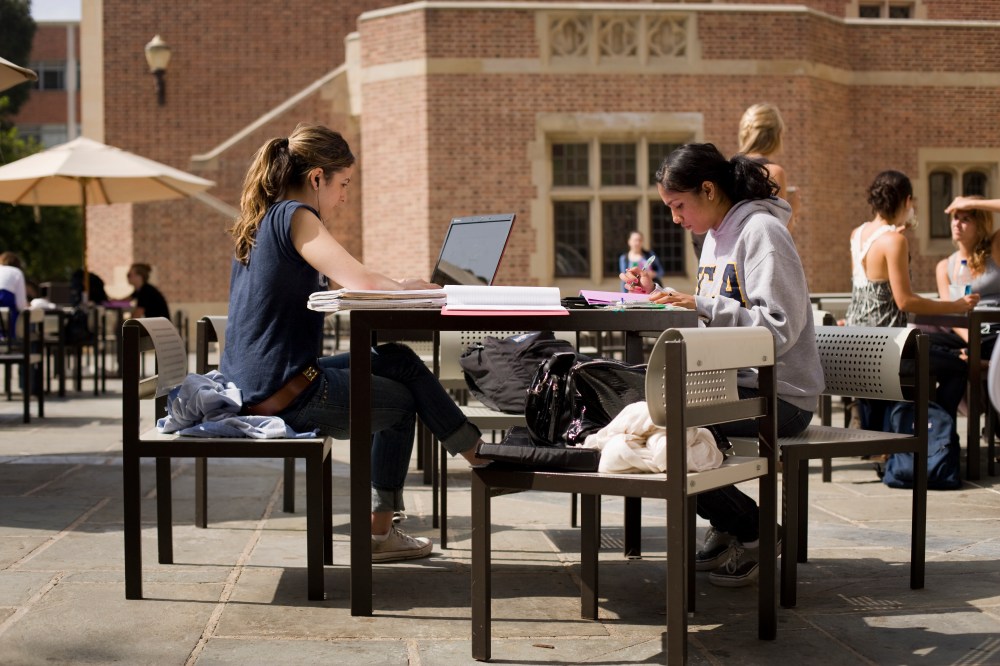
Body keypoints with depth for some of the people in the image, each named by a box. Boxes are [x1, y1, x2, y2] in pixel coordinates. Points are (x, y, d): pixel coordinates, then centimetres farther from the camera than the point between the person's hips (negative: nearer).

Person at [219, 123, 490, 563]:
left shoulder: (260, 220, 15)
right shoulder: (293, 215, -15)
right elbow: (360, 281, -25)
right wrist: (406, 287, -6)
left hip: (250, 386, 10)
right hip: (284, 392, -10)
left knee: (399, 361, 18)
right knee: (402, 401, 11)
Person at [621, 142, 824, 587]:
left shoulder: (762, 232, -13)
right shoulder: (715, 237, 16)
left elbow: (780, 328, -22)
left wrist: (702, 307, -25)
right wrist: (657, 295, 8)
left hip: (779, 398, -10)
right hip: (735, 384, 10)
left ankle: (752, 529, -3)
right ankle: (725, 527, 9)